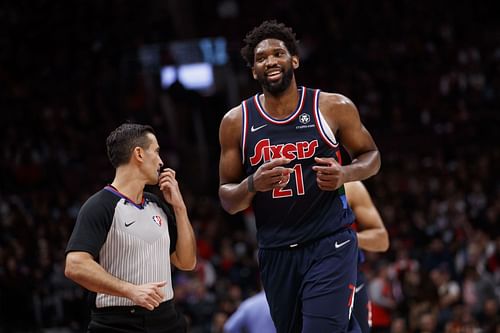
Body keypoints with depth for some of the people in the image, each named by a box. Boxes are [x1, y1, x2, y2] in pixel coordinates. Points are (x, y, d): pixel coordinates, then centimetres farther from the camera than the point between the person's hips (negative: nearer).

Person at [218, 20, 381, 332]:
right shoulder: (236, 122, 1)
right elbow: (227, 200, 5)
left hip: (330, 245, -3)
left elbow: (371, 155, 9)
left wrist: (345, 173, -13)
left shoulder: (334, 107, -5)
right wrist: (253, 184, -18)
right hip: (276, 252, 3)